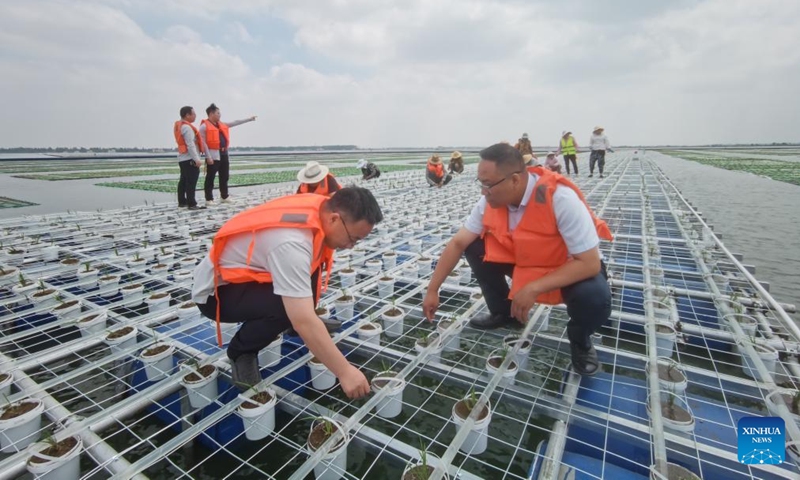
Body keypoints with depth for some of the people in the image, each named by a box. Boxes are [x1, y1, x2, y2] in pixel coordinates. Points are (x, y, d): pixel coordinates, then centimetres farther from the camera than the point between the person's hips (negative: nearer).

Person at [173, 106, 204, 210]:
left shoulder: (179, 125, 17)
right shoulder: (187, 127, -15)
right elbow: (190, 145, -22)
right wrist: (197, 159, -23)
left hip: (182, 158, 10)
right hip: (189, 158, -10)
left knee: (183, 180, 14)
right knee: (191, 182, -10)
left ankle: (182, 202, 21)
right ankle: (192, 204, -10)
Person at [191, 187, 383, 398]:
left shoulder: (319, 207, -13)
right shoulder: (292, 242, -37)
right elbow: (304, 322, -38)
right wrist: (344, 371, -30)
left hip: (244, 273, 8)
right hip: (214, 290, -8)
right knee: (288, 307, -31)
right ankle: (241, 351, -3)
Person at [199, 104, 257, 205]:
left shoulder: (222, 125, 15)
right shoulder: (204, 126, -7)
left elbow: (235, 123, 19)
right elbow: (203, 142, -11)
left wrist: (249, 119, 19)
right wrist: (208, 156, -18)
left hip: (224, 154, 8)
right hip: (213, 155, -8)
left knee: (225, 177, 12)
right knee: (210, 178, -3)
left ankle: (224, 197, 23)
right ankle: (209, 199, 1)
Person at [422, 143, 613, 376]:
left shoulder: (561, 198, -34)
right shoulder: (491, 200, -17)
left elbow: (589, 263, -32)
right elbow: (458, 243, -12)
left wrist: (532, 289, -36)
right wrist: (432, 290, -13)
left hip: (570, 268, -5)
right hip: (522, 260, 5)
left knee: (595, 297, -37)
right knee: (474, 246, -11)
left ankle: (580, 339, 2)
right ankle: (503, 312, 11)